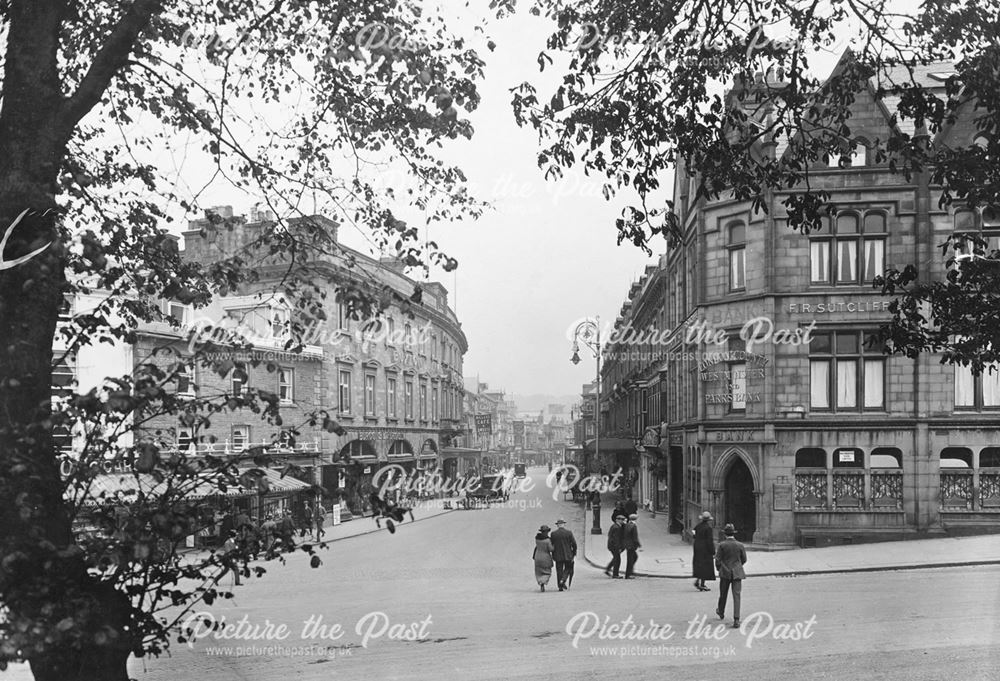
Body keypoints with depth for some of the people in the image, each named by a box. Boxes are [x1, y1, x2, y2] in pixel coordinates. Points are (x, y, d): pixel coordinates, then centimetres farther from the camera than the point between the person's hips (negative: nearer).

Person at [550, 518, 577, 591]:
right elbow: (574, 544, -5)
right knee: (568, 569, 14)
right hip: (568, 555, -1)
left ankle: (560, 586, 8)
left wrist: (553, 555, 10)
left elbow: (551, 545, 0)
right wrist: (574, 553, 8)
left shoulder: (553, 534, -4)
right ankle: (563, 580, -9)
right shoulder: (569, 533, -6)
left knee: (559, 571, 8)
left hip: (558, 556, 1)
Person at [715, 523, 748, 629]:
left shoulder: (722, 545, -8)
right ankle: (736, 620, -13)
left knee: (723, 594, 18)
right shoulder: (740, 545, -2)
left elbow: (718, 559, -7)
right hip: (737, 573, 0)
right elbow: (744, 559, 7)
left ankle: (721, 613, 39)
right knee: (736, 596, -3)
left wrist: (719, 569, 13)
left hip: (725, 573, 0)